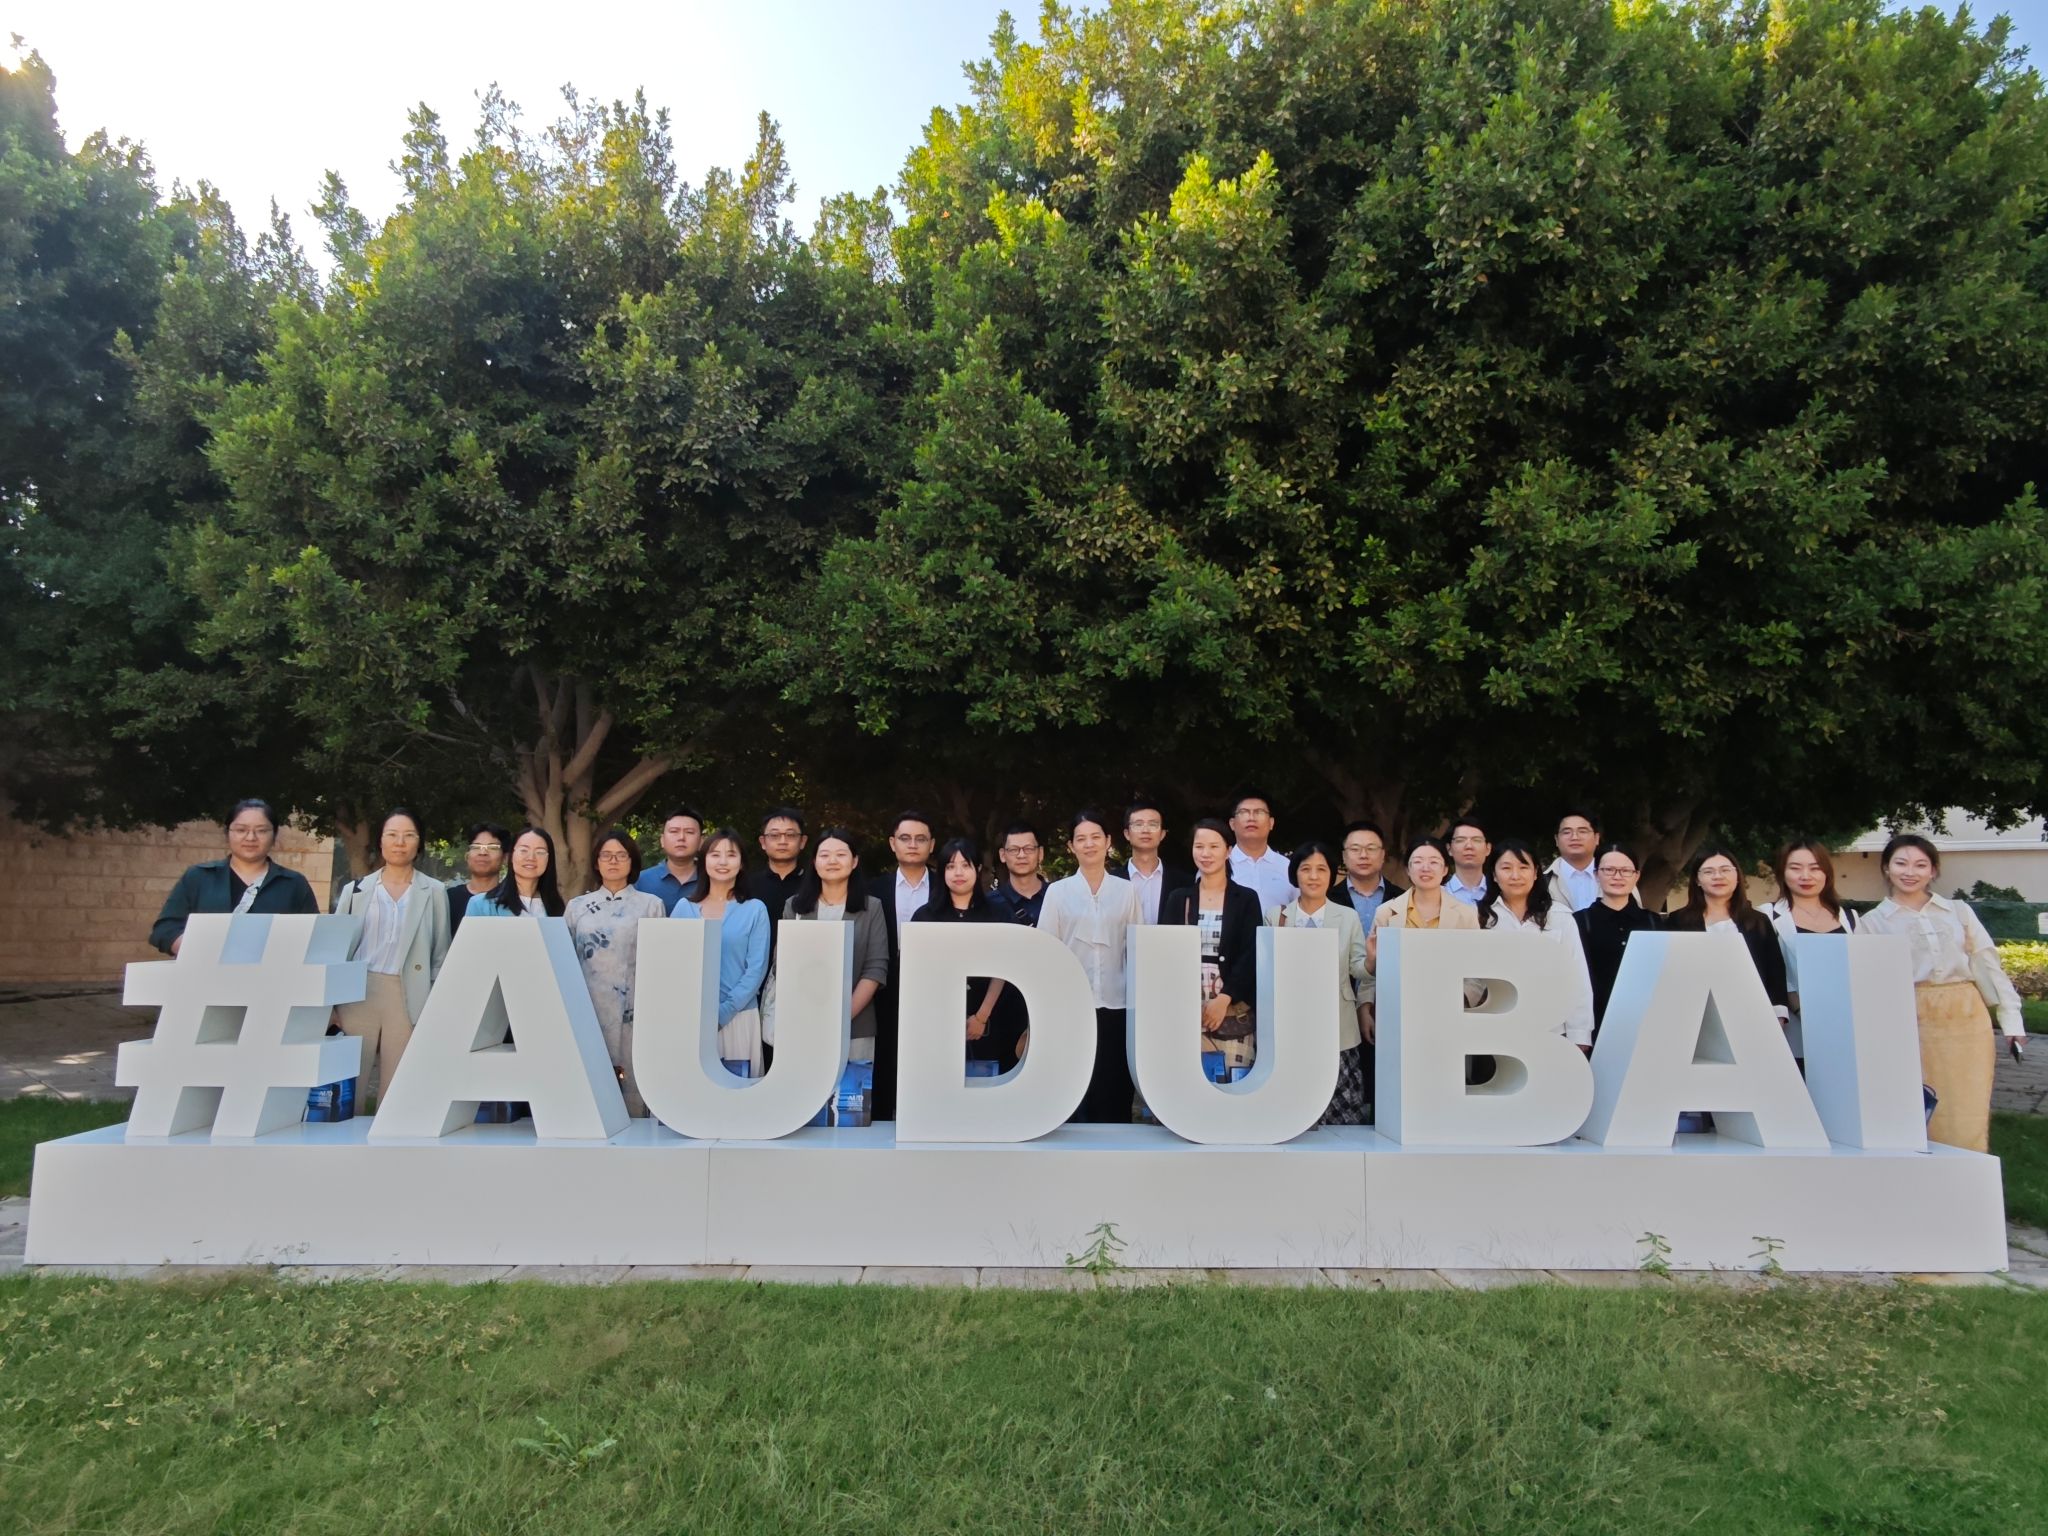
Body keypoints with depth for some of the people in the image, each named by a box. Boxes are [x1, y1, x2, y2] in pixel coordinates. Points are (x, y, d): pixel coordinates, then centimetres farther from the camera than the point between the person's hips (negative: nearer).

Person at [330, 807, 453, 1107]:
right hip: (359, 995, 1)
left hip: (408, 998, -1)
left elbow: (441, 954, 7)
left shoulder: (434, 892, 7)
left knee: (397, 1091, 2)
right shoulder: (356, 889, 11)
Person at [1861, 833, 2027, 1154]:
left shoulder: (1959, 911, 11)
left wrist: (2010, 1016, 4)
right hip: (1912, 1023, -2)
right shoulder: (1872, 922, 5)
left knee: (1966, 1115, 4)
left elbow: (1988, 964, 10)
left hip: (1967, 1019, 2)